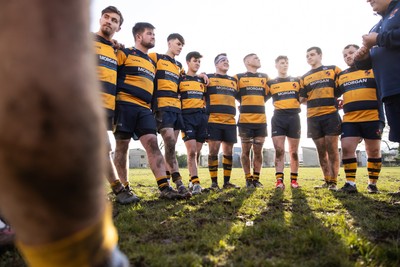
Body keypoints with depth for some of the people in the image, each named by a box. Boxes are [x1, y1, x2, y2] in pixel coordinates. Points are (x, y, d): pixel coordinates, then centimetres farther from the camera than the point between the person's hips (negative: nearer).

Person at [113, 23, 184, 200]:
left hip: (144, 109, 6)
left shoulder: (152, 63, 25)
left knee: (153, 145, -7)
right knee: (122, 146, 0)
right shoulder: (125, 54, 6)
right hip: (125, 105, -5)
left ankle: (164, 188, -13)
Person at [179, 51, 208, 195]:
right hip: (187, 117, -4)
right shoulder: (180, 79, 8)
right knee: (191, 151, -14)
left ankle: (192, 179, 16)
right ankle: (195, 183, -15)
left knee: (197, 152, 5)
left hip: (202, 117, 4)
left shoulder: (202, 80, 21)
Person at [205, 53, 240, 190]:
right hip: (213, 120, -4)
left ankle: (227, 182, 16)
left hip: (230, 121, 5)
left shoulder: (234, 80, 22)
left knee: (228, 151, 5)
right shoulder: (208, 78, 8)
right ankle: (214, 182, 3)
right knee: (213, 150, -6)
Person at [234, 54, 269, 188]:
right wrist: (245, 104, 10)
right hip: (245, 120, -3)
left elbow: (267, 95, 23)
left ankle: (256, 179, 13)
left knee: (258, 151, 3)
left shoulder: (265, 77, 16)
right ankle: (248, 179, 10)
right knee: (246, 151, 0)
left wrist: (258, 104, 14)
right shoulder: (238, 77, 6)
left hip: (261, 120, 3)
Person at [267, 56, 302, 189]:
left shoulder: (297, 81, 15)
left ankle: (294, 180, 15)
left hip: (294, 117, 2)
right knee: (279, 150, -9)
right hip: (278, 118, -1)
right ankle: (279, 180, -7)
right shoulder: (270, 83, 11)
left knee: (294, 151, 5)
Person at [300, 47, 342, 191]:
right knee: (321, 151, 6)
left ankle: (333, 182, 3)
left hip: (331, 115, -3)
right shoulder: (304, 78, 17)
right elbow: (302, 99, 16)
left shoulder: (333, 70, 9)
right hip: (313, 118, 3)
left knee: (332, 149, -4)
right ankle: (327, 181, 15)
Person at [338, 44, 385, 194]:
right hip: (349, 119, 3)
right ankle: (350, 183, -1)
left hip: (372, 118, -2)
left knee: (374, 151, 4)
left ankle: (373, 183, 17)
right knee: (346, 148, -9)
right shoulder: (341, 76, 16)